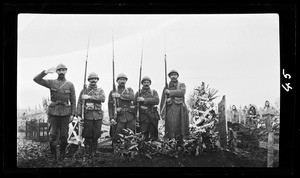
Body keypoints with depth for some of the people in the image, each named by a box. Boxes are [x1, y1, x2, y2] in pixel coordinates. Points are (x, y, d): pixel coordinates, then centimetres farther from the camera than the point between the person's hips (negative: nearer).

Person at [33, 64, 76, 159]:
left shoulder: (70, 85, 5)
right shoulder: (51, 83, 5)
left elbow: (73, 101, 6)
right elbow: (36, 79, -5)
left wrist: (72, 114, -1)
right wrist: (46, 72, -17)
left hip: (65, 113, 0)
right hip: (53, 112, 0)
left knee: (64, 136, 4)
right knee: (52, 135, -1)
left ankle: (62, 155, 19)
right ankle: (53, 156, 13)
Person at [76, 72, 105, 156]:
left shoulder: (100, 90, 12)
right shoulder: (84, 91, 10)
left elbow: (103, 99, -9)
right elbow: (79, 103, 4)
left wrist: (90, 97, -15)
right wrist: (79, 114, -7)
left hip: (98, 115, 1)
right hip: (87, 115, -1)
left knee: (96, 135, 2)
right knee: (87, 135, -4)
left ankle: (93, 152, 15)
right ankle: (87, 151, 14)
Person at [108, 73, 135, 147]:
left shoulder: (129, 90, 15)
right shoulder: (113, 92, 8)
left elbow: (132, 97, -8)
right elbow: (110, 106, 0)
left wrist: (120, 95, -15)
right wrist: (111, 118, -12)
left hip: (130, 117, 2)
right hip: (119, 117, -2)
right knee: (116, 138, -4)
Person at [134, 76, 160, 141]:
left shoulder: (154, 92, 11)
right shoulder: (138, 93, 11)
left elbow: (157, 101, -9)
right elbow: (134, 105, 8)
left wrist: (144, 100, -16)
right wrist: (140, 107, -13)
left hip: (153, 117, 1)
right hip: (143, 117, -1)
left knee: (154, 136, 2)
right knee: (144, 136, -5)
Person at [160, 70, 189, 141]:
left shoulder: (182, 85, 13)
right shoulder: (167, 87, 16)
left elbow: (182, 92, -10)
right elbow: (163, 100, 14)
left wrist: (170, 92, -8)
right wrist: (162, 113, 6)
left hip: (180, 109, -1)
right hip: (170, 109, 1)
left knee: (180, 128, -4)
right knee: (170, 129, -9)